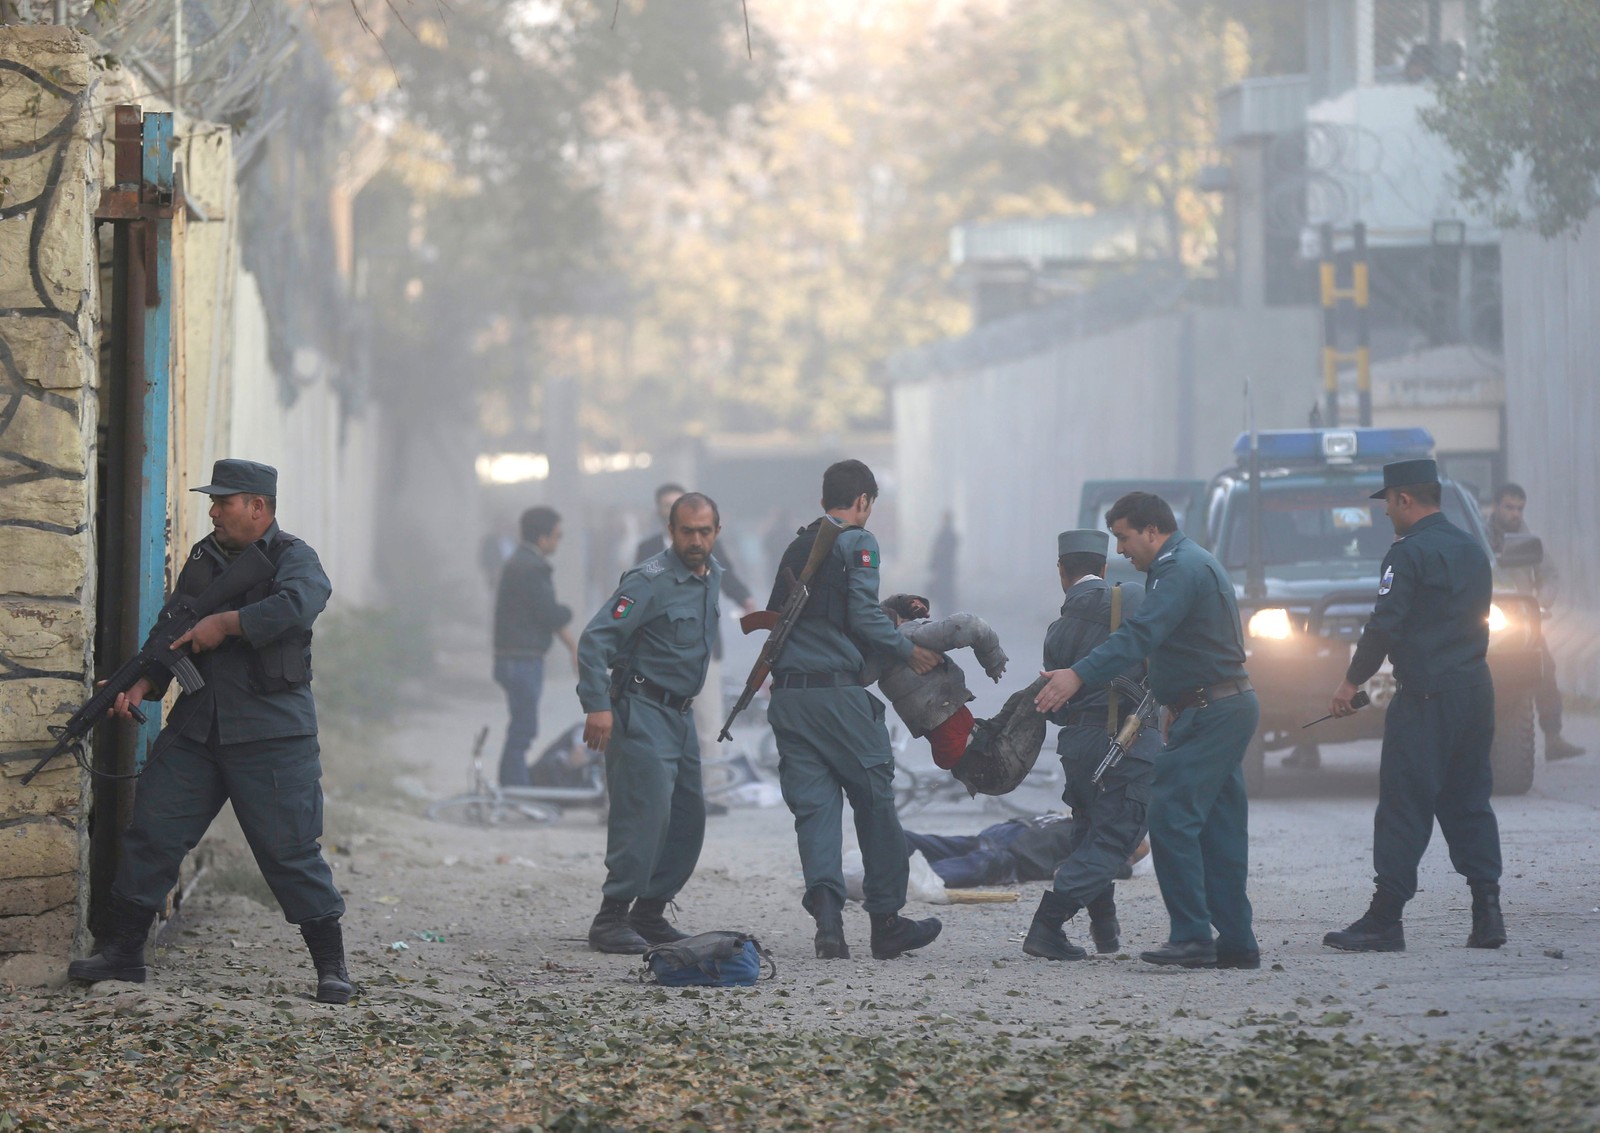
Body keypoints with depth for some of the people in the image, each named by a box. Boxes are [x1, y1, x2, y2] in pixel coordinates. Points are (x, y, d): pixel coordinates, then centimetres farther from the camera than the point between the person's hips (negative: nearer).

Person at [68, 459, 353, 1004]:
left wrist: (224, 623, -20)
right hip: (195, 728, 6)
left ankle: (332, 965, 5)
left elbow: (296, 605, -28)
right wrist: (145, 683, 3)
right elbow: (175, 632, 20)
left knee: (290, 850, -5)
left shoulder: (292, 558, -6)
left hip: (271, 737, -6)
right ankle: (122, 952, 14)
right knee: (150, 832, 4)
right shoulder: (203, 558, 15)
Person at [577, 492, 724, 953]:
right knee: (647, 811, -18)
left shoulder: (712, 577, 11)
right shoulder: (650, 581, -16)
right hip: (642, 711, -9)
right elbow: (595, 639, -22)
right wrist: (597, 705, -29)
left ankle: (649, 913, 18)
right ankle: (611, 919, -16)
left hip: (680, 713, 9)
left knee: (688, 817, 9)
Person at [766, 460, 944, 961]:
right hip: (837, 691, -6)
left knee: (813, 805, 2)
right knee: (875, 802, 6)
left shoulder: (797, 547, 18)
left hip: (788, 695, 6)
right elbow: (864, 619, -12)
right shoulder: (857, 543, -3)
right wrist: (909, 650, 4)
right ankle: (886, 922, 11)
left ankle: (827, 914, -15)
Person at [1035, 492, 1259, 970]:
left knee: (1171, 817, -14)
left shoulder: (1180, 568, -15)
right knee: (1219, 829, 10)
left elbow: (1141, 634, -28)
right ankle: (1236, 943, 11)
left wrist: (1080, 675, -36)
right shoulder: (1194, 563, 20)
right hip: (1229, 707, 11)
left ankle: (1191, 937, -17)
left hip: (1209, 713, -11)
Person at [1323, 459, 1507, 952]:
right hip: (1476, 689, 8)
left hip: (1427, 697, -8)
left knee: (1404, 807, -6)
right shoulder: (1471, 549, 15)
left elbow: (1384, 626, -14)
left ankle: (1384, 920, -6)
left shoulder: (1409, 553, -11)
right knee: (1469, 802, 12)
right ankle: (1487, 910, 5)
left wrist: (1351, 681, -6)